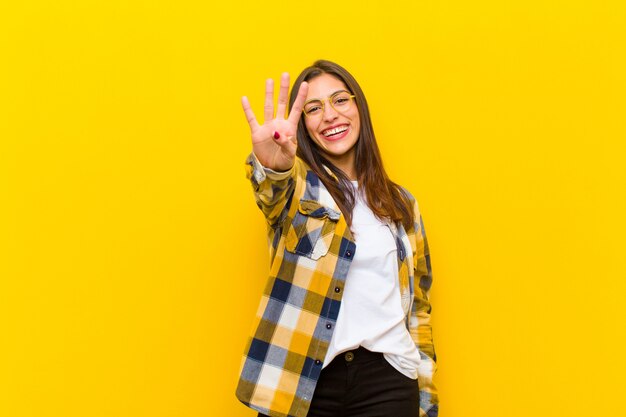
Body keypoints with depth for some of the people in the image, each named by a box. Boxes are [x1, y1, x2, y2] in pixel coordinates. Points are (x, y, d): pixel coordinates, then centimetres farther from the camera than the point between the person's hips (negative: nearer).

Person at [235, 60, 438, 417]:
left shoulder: (401, 204, 12)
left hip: (386, 379, 2)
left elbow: (418, 308, 14)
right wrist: (271, 164, -45)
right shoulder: (294, 185, 3)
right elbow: (273, 188, -23)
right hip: (299, 380, -2)